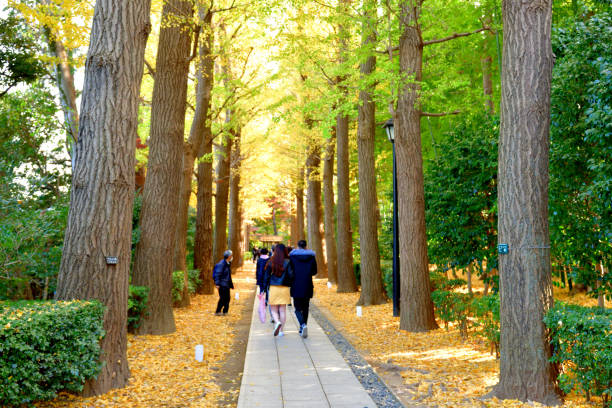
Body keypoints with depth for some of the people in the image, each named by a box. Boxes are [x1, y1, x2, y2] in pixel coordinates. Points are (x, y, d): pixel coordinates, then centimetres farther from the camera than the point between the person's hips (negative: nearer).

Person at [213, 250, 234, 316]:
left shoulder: (228, 264, 14)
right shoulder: (221, 264, -15)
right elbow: (217, 274, -19)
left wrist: (231, 284, 23)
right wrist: (217, 284, -23)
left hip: (226, 285, 9)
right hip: (222, 285, -9)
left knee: (227, 298, 9)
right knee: (222, 298, -9)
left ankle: (225, 312, 16)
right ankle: (217, 312, -1)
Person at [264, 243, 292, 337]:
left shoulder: (271, 262, -2)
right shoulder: (287, 262, -4)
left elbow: (267, 276, 0)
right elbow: (290, 275, -9)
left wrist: (267, 287, 6)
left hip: (273, 288, 0)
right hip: (284, 288, 0)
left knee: (273, 310, 7)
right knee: (283, 310, 7)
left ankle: (277, 322, -21)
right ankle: (281, 330, 8)